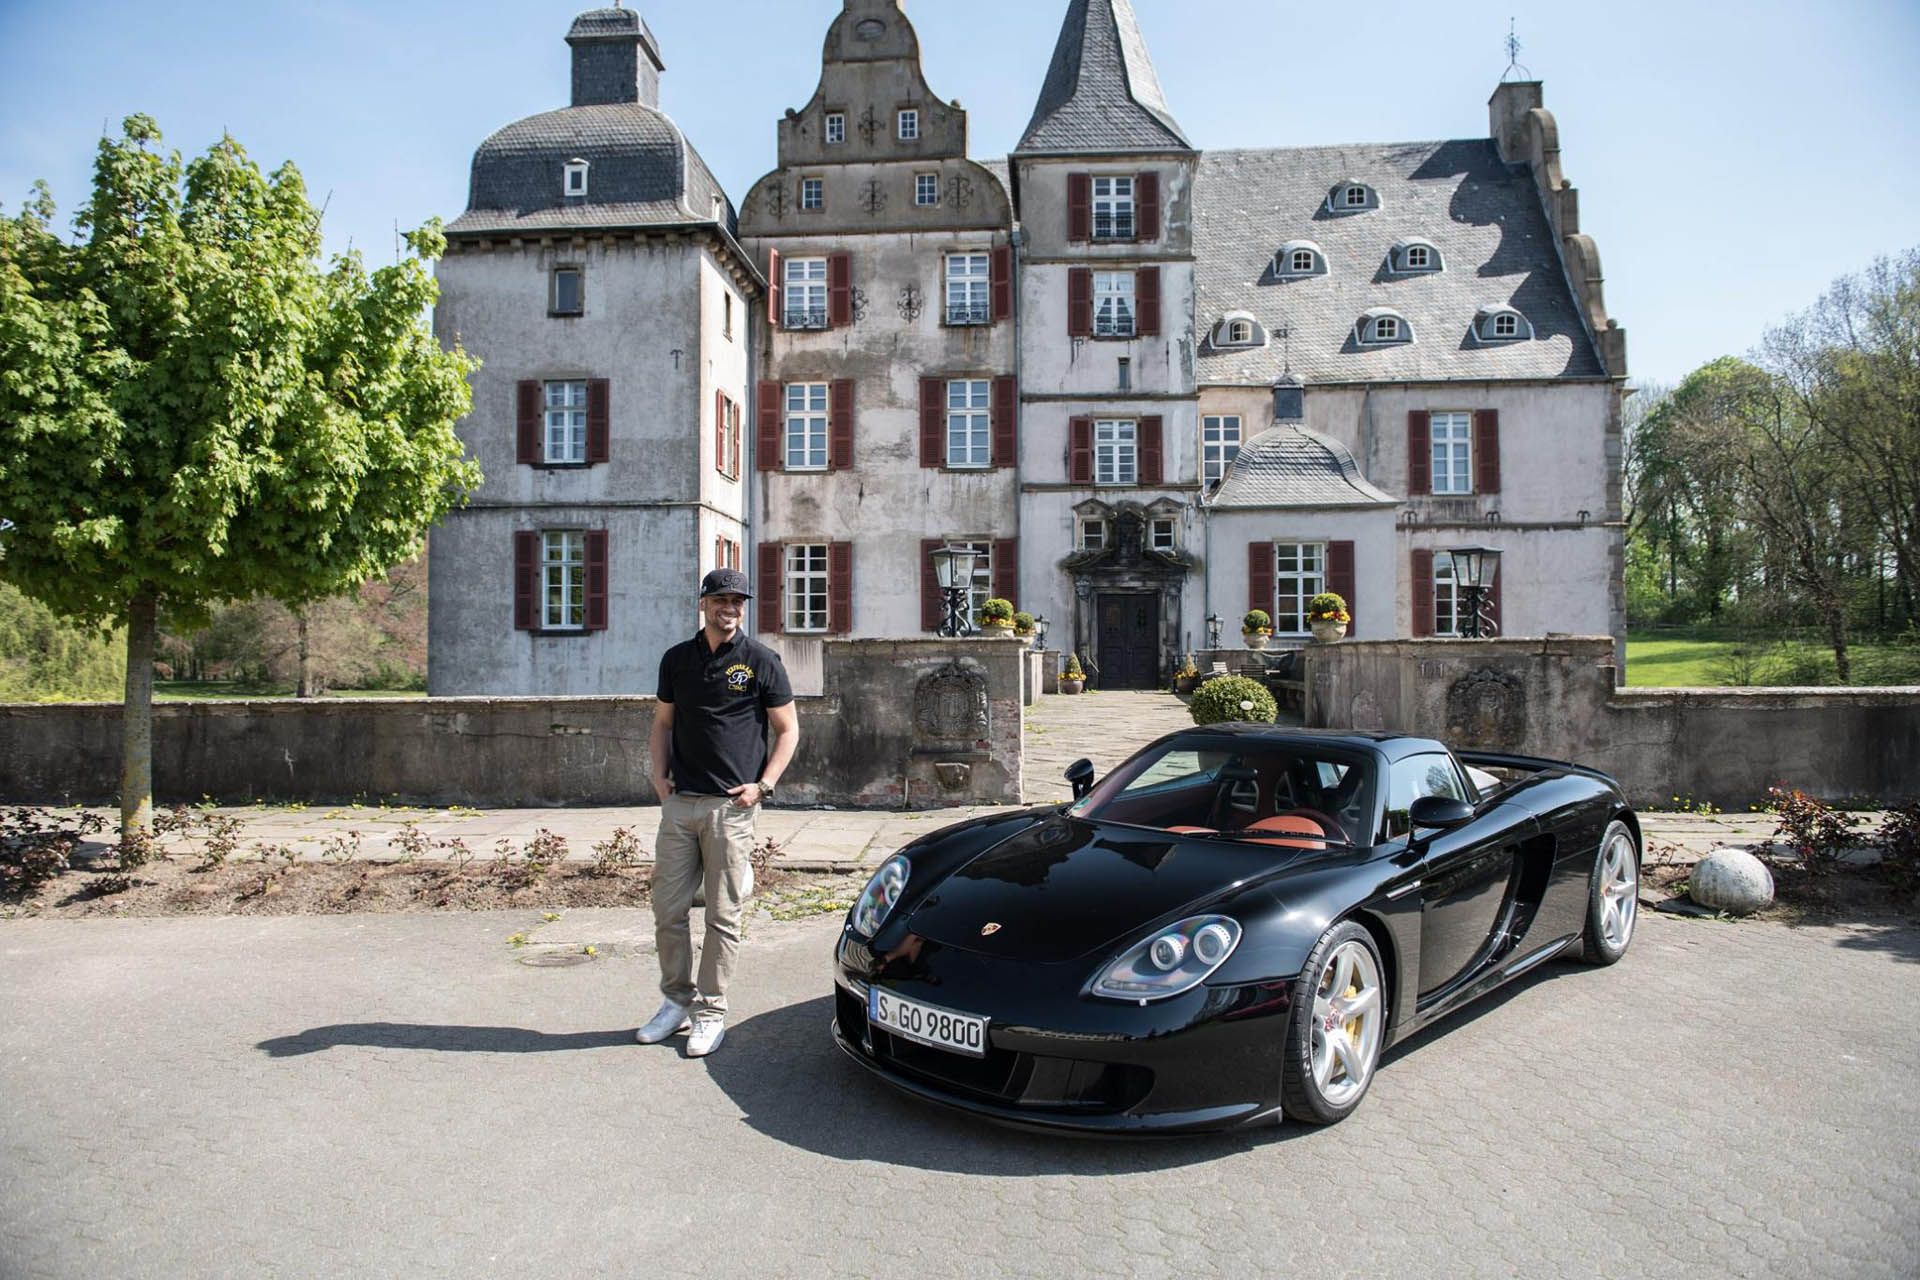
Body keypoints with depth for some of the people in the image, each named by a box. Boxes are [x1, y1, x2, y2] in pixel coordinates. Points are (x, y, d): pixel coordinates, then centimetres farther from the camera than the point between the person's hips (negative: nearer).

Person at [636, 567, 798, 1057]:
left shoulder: (761, 661, -1)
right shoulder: (677, 659, 10)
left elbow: (787, 729, 1)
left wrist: (762, 785, -9)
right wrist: (659, 775, 5)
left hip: (732, 806, -4)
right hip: (679, 802, 4)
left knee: (723, 916, 3)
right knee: (668, 910, 9)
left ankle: (711, 1014, 14)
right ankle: (677, 1002, 26)